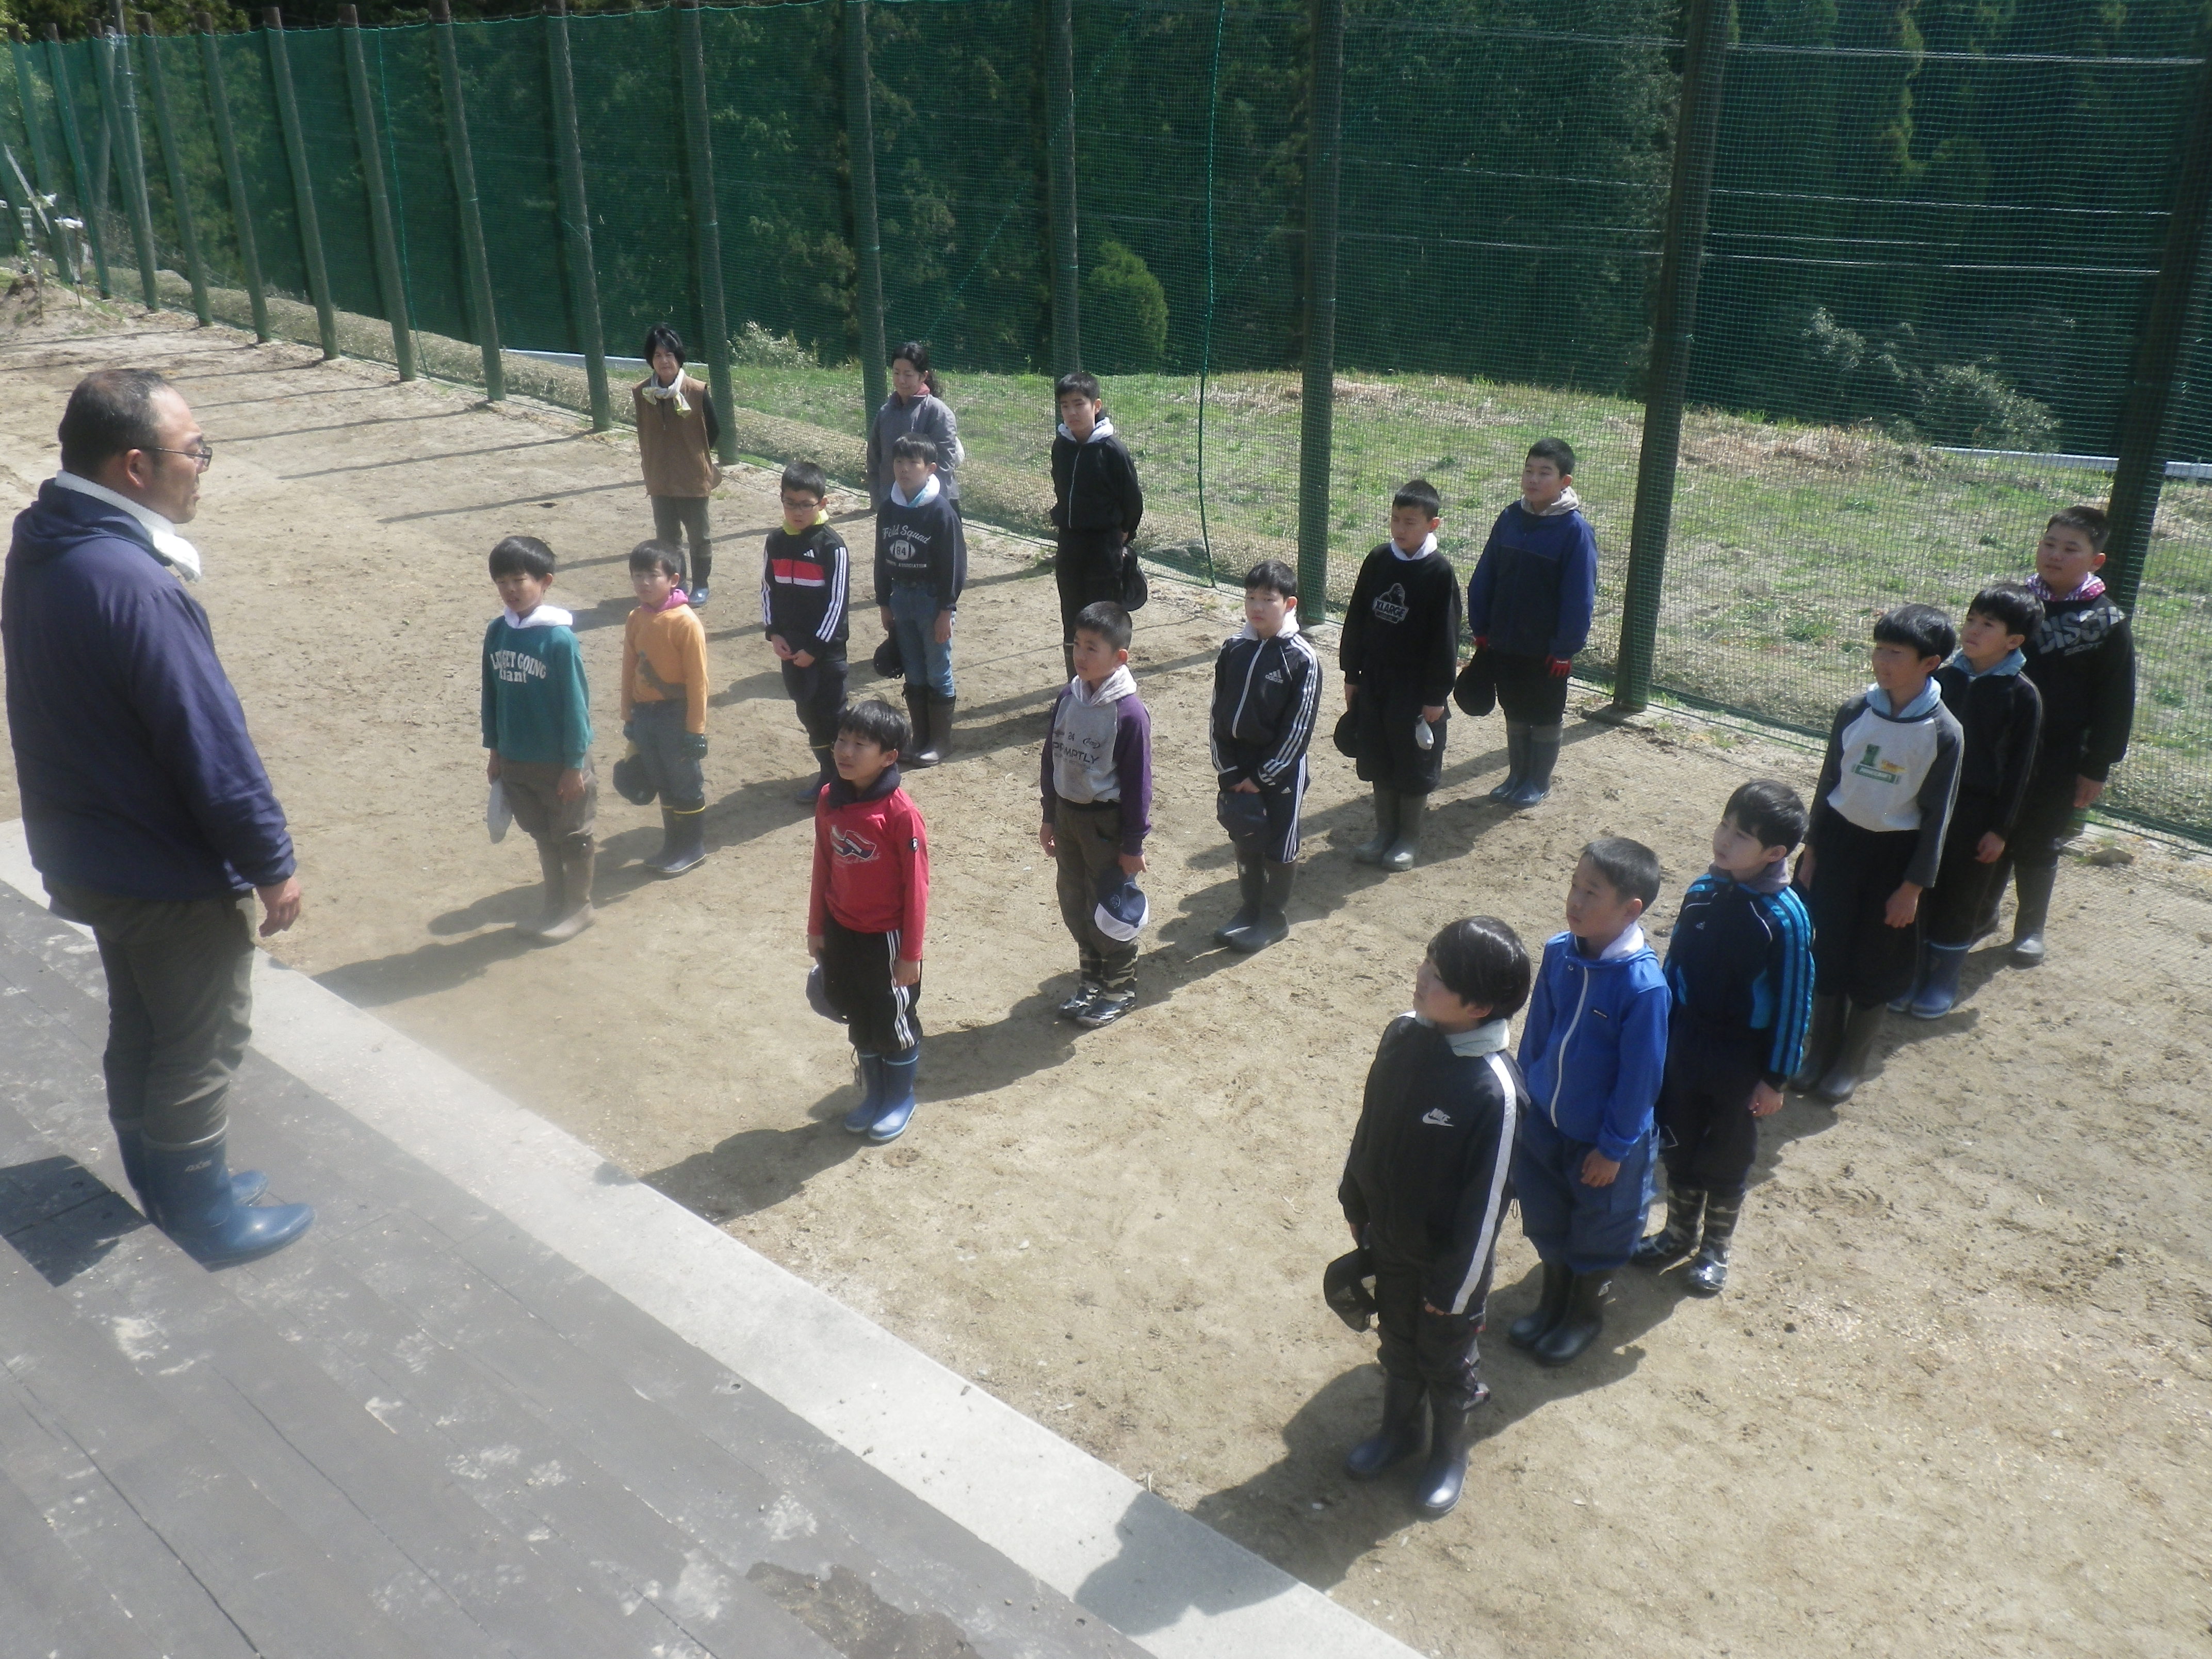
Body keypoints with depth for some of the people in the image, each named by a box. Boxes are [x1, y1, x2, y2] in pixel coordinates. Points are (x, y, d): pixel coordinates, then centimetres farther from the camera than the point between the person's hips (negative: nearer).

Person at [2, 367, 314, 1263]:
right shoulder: (132, 584, -30)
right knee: (202, 1047, 9)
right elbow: (211, 744, -26)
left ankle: (166, 1183, 41)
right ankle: (209, 1217, 26)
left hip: (81, 854, 9)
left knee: (140, 1029, 23)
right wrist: (273, 866, -16)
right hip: (172, 874, -9)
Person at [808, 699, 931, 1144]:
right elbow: (823, 869, 6)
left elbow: (916, 886, -17)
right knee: (860, 1022, 20)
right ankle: (873, 1094, 40)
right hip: (842, 935, 5)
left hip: (886, 938, -5)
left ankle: (901, 1099, 35)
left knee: (895, 1023, 13)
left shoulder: (901, 814, -23)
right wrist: (816, 928, 10)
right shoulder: (829, 801, -5)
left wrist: (910, 954, -13)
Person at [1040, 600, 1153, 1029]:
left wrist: (1133, 845, -12)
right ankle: (1090, 982, 34)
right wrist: (1050, 817, 11)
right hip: (1067, 813, 6)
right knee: (1074, 905, 16)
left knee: (1109, 910, 7)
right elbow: (1050, 758, 9)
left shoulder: (1129, 712, -20)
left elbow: (1137, 782, -15)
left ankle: (1120, 990, 26)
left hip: (1106, 821, -6)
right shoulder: (1067, 698, -1)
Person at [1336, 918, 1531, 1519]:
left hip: (1446, 1261, -5)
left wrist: (1456, 1288, -14)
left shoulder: (1496, 1090, -33)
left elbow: (1487, 1201, -23)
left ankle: (1450, 1452, 48)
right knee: (1397, 1345, 28)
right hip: (1389, 1242, 5)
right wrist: (1356, 1206, 10)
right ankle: (1399, 1430, 54)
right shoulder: (1403, 1035, -15)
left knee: (1446, 1362, 21)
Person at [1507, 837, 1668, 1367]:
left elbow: (1641, 1076, -19)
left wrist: (1613, 1148, -11)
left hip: (1600, 1137, -5)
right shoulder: (1559, 952, -13)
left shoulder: (1644, 986, -29)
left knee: (1597, 1229, 20)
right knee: (1545, 1217, 23)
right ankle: (1554, 1300, 49)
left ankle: (1586, 1311, 45)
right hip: (1542, 1121, 5)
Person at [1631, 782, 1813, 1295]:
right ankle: (1678, 1233, 41)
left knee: (1726, 1160, 15)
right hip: (1683, 1045, 4)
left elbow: (1794, 1002, -14)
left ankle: (1715, 1249, 37)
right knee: (1677, 1147, 19)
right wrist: (1658, 1034, 9)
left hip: (1742, 1061, -4)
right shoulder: (1703, 891, -8)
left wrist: (1776, 1078, -9)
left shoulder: (1785, 918, -22)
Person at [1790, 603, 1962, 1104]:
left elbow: (1936, 817, -9)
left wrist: (1913, 887, -8)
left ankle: (1851, 1063, 27)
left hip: (1894, 854, -3)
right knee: (1827, 952, 10)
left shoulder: (1944, 733, -14)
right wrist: (1811, 850, 6)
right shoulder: (1855, 712, -6)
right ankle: (1820, 1052, 28)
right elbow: (1829, 782, 4)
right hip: (1839, 840, 3)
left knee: (1873, 969, 9)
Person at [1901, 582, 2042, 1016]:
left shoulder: (2023, 695, -11)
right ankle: (1911, 974, 24)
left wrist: (2001, 828, -9)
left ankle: (1944, 980, 25)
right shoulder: (1945, 677, 0)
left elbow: (2020, 767, -8)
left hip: (1980, 810, -3)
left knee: (1960, 900, 8)